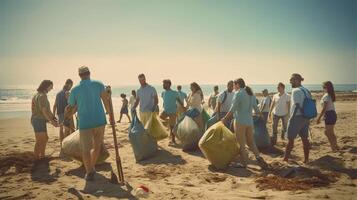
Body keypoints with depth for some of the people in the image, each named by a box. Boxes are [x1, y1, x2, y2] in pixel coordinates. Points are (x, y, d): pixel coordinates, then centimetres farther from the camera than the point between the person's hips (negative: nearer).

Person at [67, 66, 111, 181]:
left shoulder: (75, 90, 4)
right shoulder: (98, 84, 1)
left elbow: (71, 108, 10)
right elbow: (106, 100, -7)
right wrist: (110, 115, 0)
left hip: (84, 123, -1)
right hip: (100, 121, 1)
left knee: (85, 149, 9)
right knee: (97, 145, 19)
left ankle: (89, 173, 7)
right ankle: (91, 168, 30)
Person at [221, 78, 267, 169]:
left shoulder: (238, 93, -12)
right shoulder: (251, 94, 10)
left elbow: (233, 109, -16)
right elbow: (256, 108, 13)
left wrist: (225, 118, -6)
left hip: (240, 121, -7)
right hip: (249, 121, 7)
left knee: (241, 143, 4)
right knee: (251, 142, 15)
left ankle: (243, 163, 11)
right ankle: (258, 156, -2)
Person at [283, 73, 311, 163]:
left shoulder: (295, 91, -13)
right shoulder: (306, 91, 13)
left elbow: (297, 106, -19)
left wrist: (291, 118, -16)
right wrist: (308, 119, 19)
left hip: (297, 117, -8)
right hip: (305, 118, 8)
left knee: (290, 139, 0)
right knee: (305, 139, 11)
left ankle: (285, 159, 7)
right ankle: (306, 159, 16)